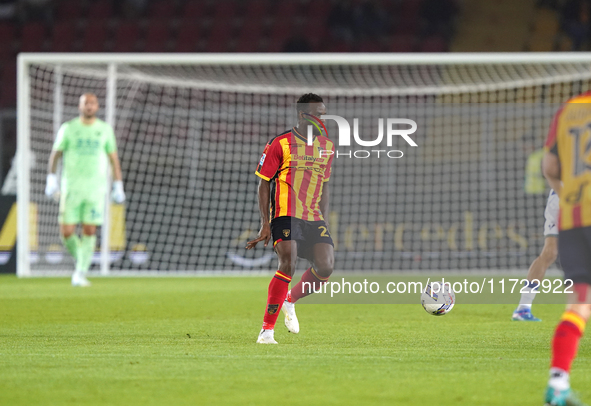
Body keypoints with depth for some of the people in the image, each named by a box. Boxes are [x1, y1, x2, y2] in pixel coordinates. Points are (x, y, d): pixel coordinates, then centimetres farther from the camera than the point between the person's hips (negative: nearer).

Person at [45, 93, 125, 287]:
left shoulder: (105, 129, 7)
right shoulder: (68, 128, 4)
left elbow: (114, 158, 12)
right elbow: (55, 154, 5)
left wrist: (118, 187, 6)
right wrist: (51, 179, -7)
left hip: (95, 188, 0)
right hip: (71, 188, 0)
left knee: (89, 231, -9)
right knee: (66, 232, -7)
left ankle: (80, 274, -3)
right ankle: (80, 260, 20)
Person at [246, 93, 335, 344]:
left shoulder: (327, 147, 13)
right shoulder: (280, 144, -4)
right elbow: (264, 182, -1)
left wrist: (323, 223, 17)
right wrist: (265, 223, -7)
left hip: (314, 219, 5)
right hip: (285, 216, -5)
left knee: (325, 268, -13)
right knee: (288, 265, -22)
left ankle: (290, 300, 17)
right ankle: (267, 329, -12)